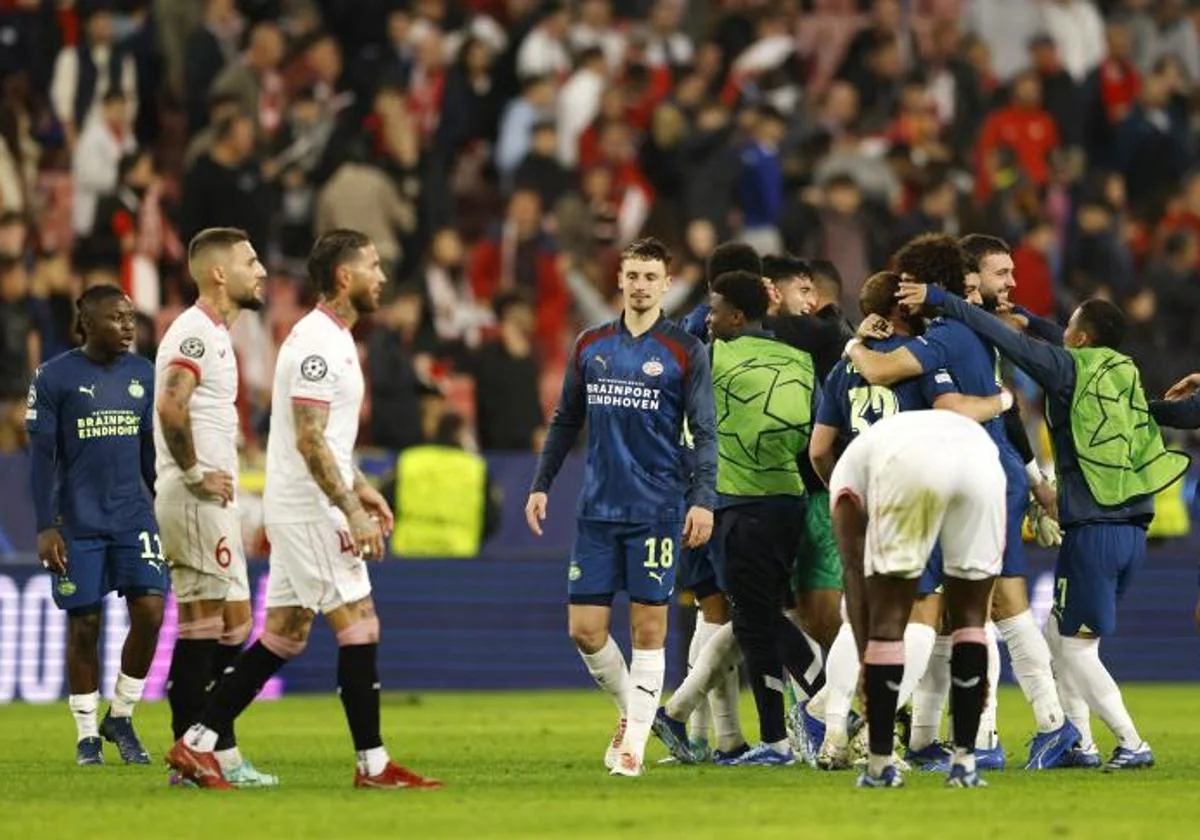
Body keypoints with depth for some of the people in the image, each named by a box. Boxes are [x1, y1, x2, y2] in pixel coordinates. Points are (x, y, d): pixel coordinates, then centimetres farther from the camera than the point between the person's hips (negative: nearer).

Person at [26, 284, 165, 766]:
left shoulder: (143, 376, 8)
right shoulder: (54, 378, -5)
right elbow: (42, 456, -5)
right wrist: (46, 528, -10)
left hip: (133, 517, 3)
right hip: (78, 523, -3)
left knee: (150, 612, -9)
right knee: (84, 626, 1)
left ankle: (121, 719, 9)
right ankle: (87, 735, 13)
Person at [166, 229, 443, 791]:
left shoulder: (331, 339, 16)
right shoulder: (317, 343, -17)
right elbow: (309, 440, -22)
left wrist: (360, 489, 22)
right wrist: (351, 511, -24)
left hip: (304, 509, 10)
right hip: (311, 510, -10)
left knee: (283, 636, 10)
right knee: (359, 628, -7)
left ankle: (197, 744, 11)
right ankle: (373, 765, -3)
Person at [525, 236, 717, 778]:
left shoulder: (684, 351, -1)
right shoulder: (590, 347, 10)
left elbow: (704, 432, -4)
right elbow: (566, 422, 18)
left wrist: (703, 498, -14)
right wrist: (541, 484, 11)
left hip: (656, 512, -4)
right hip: (598, 509, 4)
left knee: (648, 628, -3)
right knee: (584, 628, 0)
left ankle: (635, 739, 3)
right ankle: (631, 708, 23)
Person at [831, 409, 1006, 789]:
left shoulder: (848, 470, 36)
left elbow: (855, 574, 26)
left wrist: (865, 657, 26)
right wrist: (978, 665, 46)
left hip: (908, 464, -3)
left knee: (888, 617, 12)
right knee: (970, 614, 19)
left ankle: (880, 764, 14)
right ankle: (964, 761, 18)